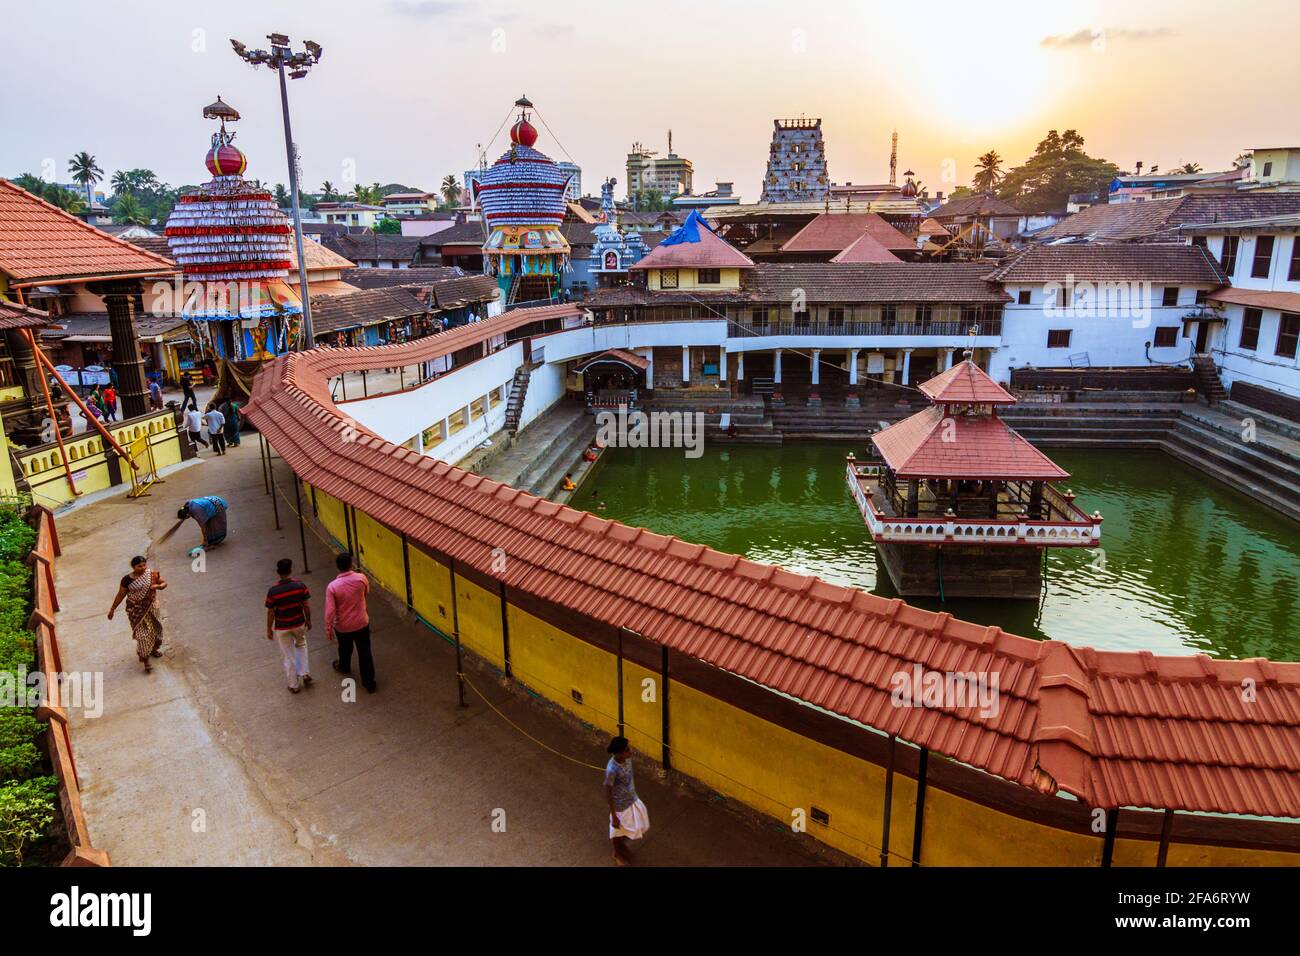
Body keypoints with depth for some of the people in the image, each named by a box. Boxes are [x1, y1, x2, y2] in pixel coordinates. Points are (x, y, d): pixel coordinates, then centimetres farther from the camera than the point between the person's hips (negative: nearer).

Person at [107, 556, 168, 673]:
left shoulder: (152, 575, -9)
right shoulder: (127, 580, -14)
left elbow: (164, 583, 3)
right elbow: (120, 595, -4)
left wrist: (157, 586, -19)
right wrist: (112, 609, 2)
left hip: (151, 608, 3)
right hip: (136, 611, -3)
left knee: (154, 629, 19)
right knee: (142, 633, -2)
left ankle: (152, 649, 46)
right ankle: (145, 660, 9)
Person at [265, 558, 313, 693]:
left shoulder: (273, 590, -21)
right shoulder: (300, 585, -16)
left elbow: (270, 613, -12)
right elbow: (306, 606, -7)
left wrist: (269, 629, 3)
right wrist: (308, 620, 10)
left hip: (282, 627, -2)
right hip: (299, 624, 2)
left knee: (288, 656, 14)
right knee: (301, 645, 31)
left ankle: (294, 685, 27)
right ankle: (305, 673, 23)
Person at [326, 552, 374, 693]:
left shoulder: (333, 586, -24)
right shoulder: (361, 578, -18)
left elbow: (330, 611, -20)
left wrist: (328, 629, -7)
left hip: (343, 626, -1)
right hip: (362, 623, 1)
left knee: (345, 649, 28)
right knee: (365, 652, 12)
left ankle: (344, 667, 55)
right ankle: (369, 681, 20)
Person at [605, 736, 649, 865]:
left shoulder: (627, 758, -15)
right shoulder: (612, 769, -36)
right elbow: (608, 794, -23)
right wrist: (613, 816, -15)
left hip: (632, 799, 7)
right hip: (621, 805, -7)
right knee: (619, 831, 20)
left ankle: (621, 845, 56)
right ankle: (618, 855, 51)